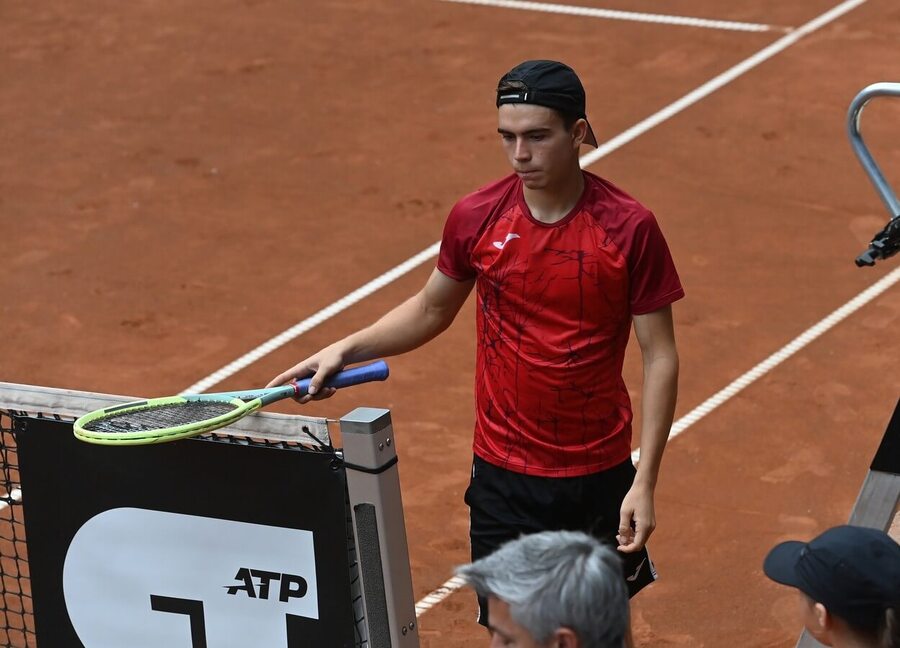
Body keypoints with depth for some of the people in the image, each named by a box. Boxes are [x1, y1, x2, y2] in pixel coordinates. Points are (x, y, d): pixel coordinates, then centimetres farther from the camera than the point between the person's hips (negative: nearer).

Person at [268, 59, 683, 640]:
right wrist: (345, 350, -2)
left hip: (600, 477, -1)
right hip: (504, 476, 1)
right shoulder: (475, 218, -6)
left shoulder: (629, 227, -13)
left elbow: (660, 357, -8)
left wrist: (645, 483, -13)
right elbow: (430, 310, 12)